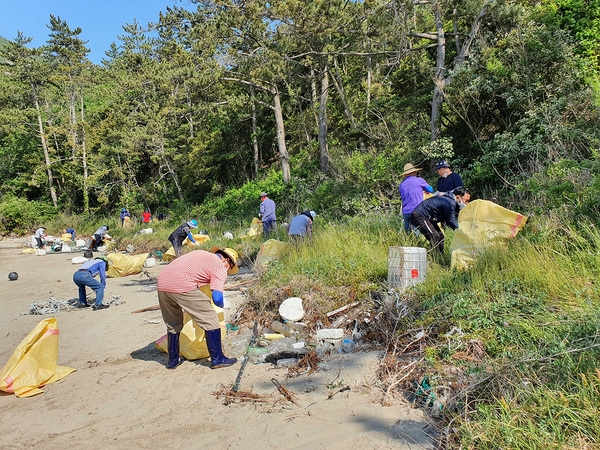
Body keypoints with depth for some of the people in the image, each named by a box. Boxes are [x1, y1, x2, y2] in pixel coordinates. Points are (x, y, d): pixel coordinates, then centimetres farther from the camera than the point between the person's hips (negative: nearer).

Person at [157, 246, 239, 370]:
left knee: (172, 324, 26)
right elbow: (217, 298, -5)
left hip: (161, 284, 8)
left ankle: (173, 360, 34)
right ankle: (217, 359, 13)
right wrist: (221, 306, 17)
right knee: (210, 320, 6)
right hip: (182, 286, -8)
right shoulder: (220, 267, 6)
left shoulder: (202, 254, 29)